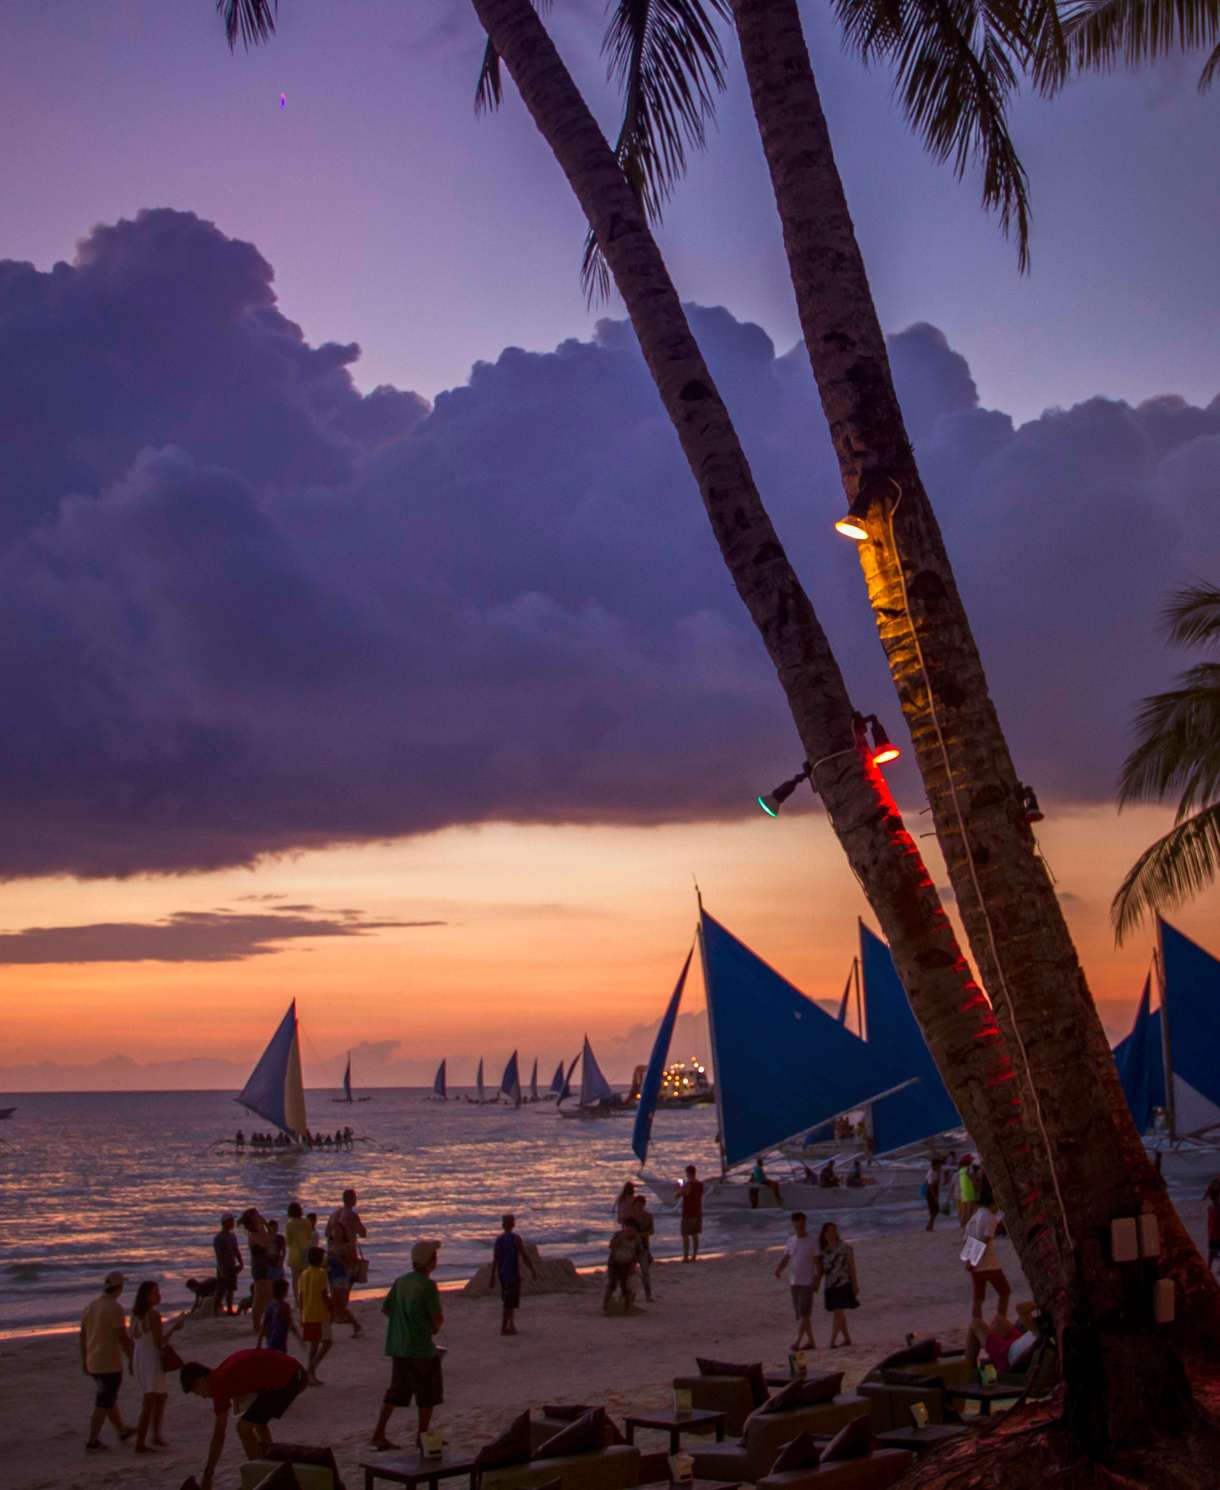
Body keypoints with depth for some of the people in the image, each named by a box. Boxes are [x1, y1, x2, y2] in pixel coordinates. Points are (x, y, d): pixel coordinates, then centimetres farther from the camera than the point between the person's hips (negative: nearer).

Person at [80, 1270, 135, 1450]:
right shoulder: (115, 1308, -19)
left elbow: (83, 1336, 12)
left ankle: (123, 1431, 34)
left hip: (93, 1363, 8)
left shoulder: (89, 1306, 5)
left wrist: (84, 1361, 21)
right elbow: (123, 1338, -19)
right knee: (103, 1404, 3)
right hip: (110, 1364, -8)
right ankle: (92, 1441, 6)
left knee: (109, 1398, 20)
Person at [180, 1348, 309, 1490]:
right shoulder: (226, 1368, 20)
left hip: (285, 1380, -9)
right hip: (297, 1373, 9)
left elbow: (219, 1435, -1)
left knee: (244, 1428, 1)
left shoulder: (220, 1384, -4)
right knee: (259, 1422, 26)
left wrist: (207, 1475, 6)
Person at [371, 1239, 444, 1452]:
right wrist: (435, 1326, 5)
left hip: (398, 1346, 7)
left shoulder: (400, 1281, 5)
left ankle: (379, 1433, 11)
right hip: (421, 1347, -7)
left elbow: (385, 1308, 12)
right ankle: (422, 1436, 14)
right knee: (429, 1393, 9)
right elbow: (437, 1318, -18)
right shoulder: (427, 1285, -16)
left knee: (397, 1390, 15)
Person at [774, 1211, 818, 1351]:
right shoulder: (790, 1241, 9)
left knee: (803, 1313, -12)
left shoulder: (812, 1243, -7)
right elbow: (786, 1258, 13)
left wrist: (817, 1281, -15)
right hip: (795, 1282, 6)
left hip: (807, 1283, -6)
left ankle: (798, 1341, -14)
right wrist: (779, 1269, -7)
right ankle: (811, 1341, 18)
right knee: (800, 1314, 9)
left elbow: (818, 1262, -8)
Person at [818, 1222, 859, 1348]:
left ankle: (832, 1340, -15)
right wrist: (817, 1281, -4)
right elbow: (821, 1269, 10)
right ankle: (847, 1338, 26)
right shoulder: (823, 1250, 5)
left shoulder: (845, 1247, -7)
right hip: (830, 1285, 5)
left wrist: (855, 1284, -7)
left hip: (844, 1284, -5)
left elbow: (852, 1266, -4)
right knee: (839, 1313, 12)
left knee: (838, 1312, -14)